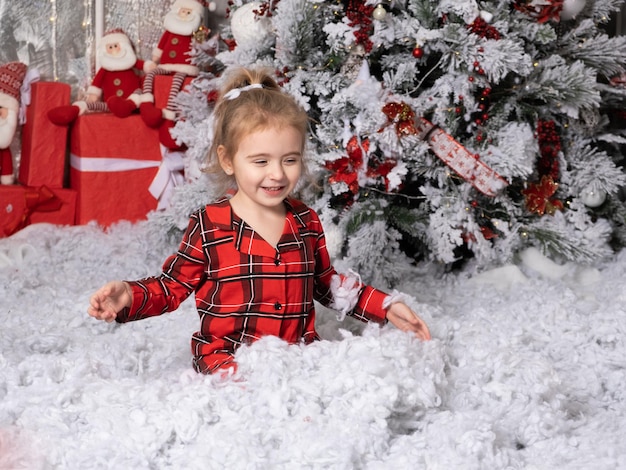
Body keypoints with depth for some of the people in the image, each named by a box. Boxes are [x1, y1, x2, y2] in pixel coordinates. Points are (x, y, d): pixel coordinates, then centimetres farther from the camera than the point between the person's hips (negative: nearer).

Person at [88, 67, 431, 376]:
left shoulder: (307, 222, 8)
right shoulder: (209, 226, -5)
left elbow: (327, 284, 22)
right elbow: (173, 286, 4)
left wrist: (386, 306, 15)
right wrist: (130, 296, -16)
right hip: (227, 357, -5)